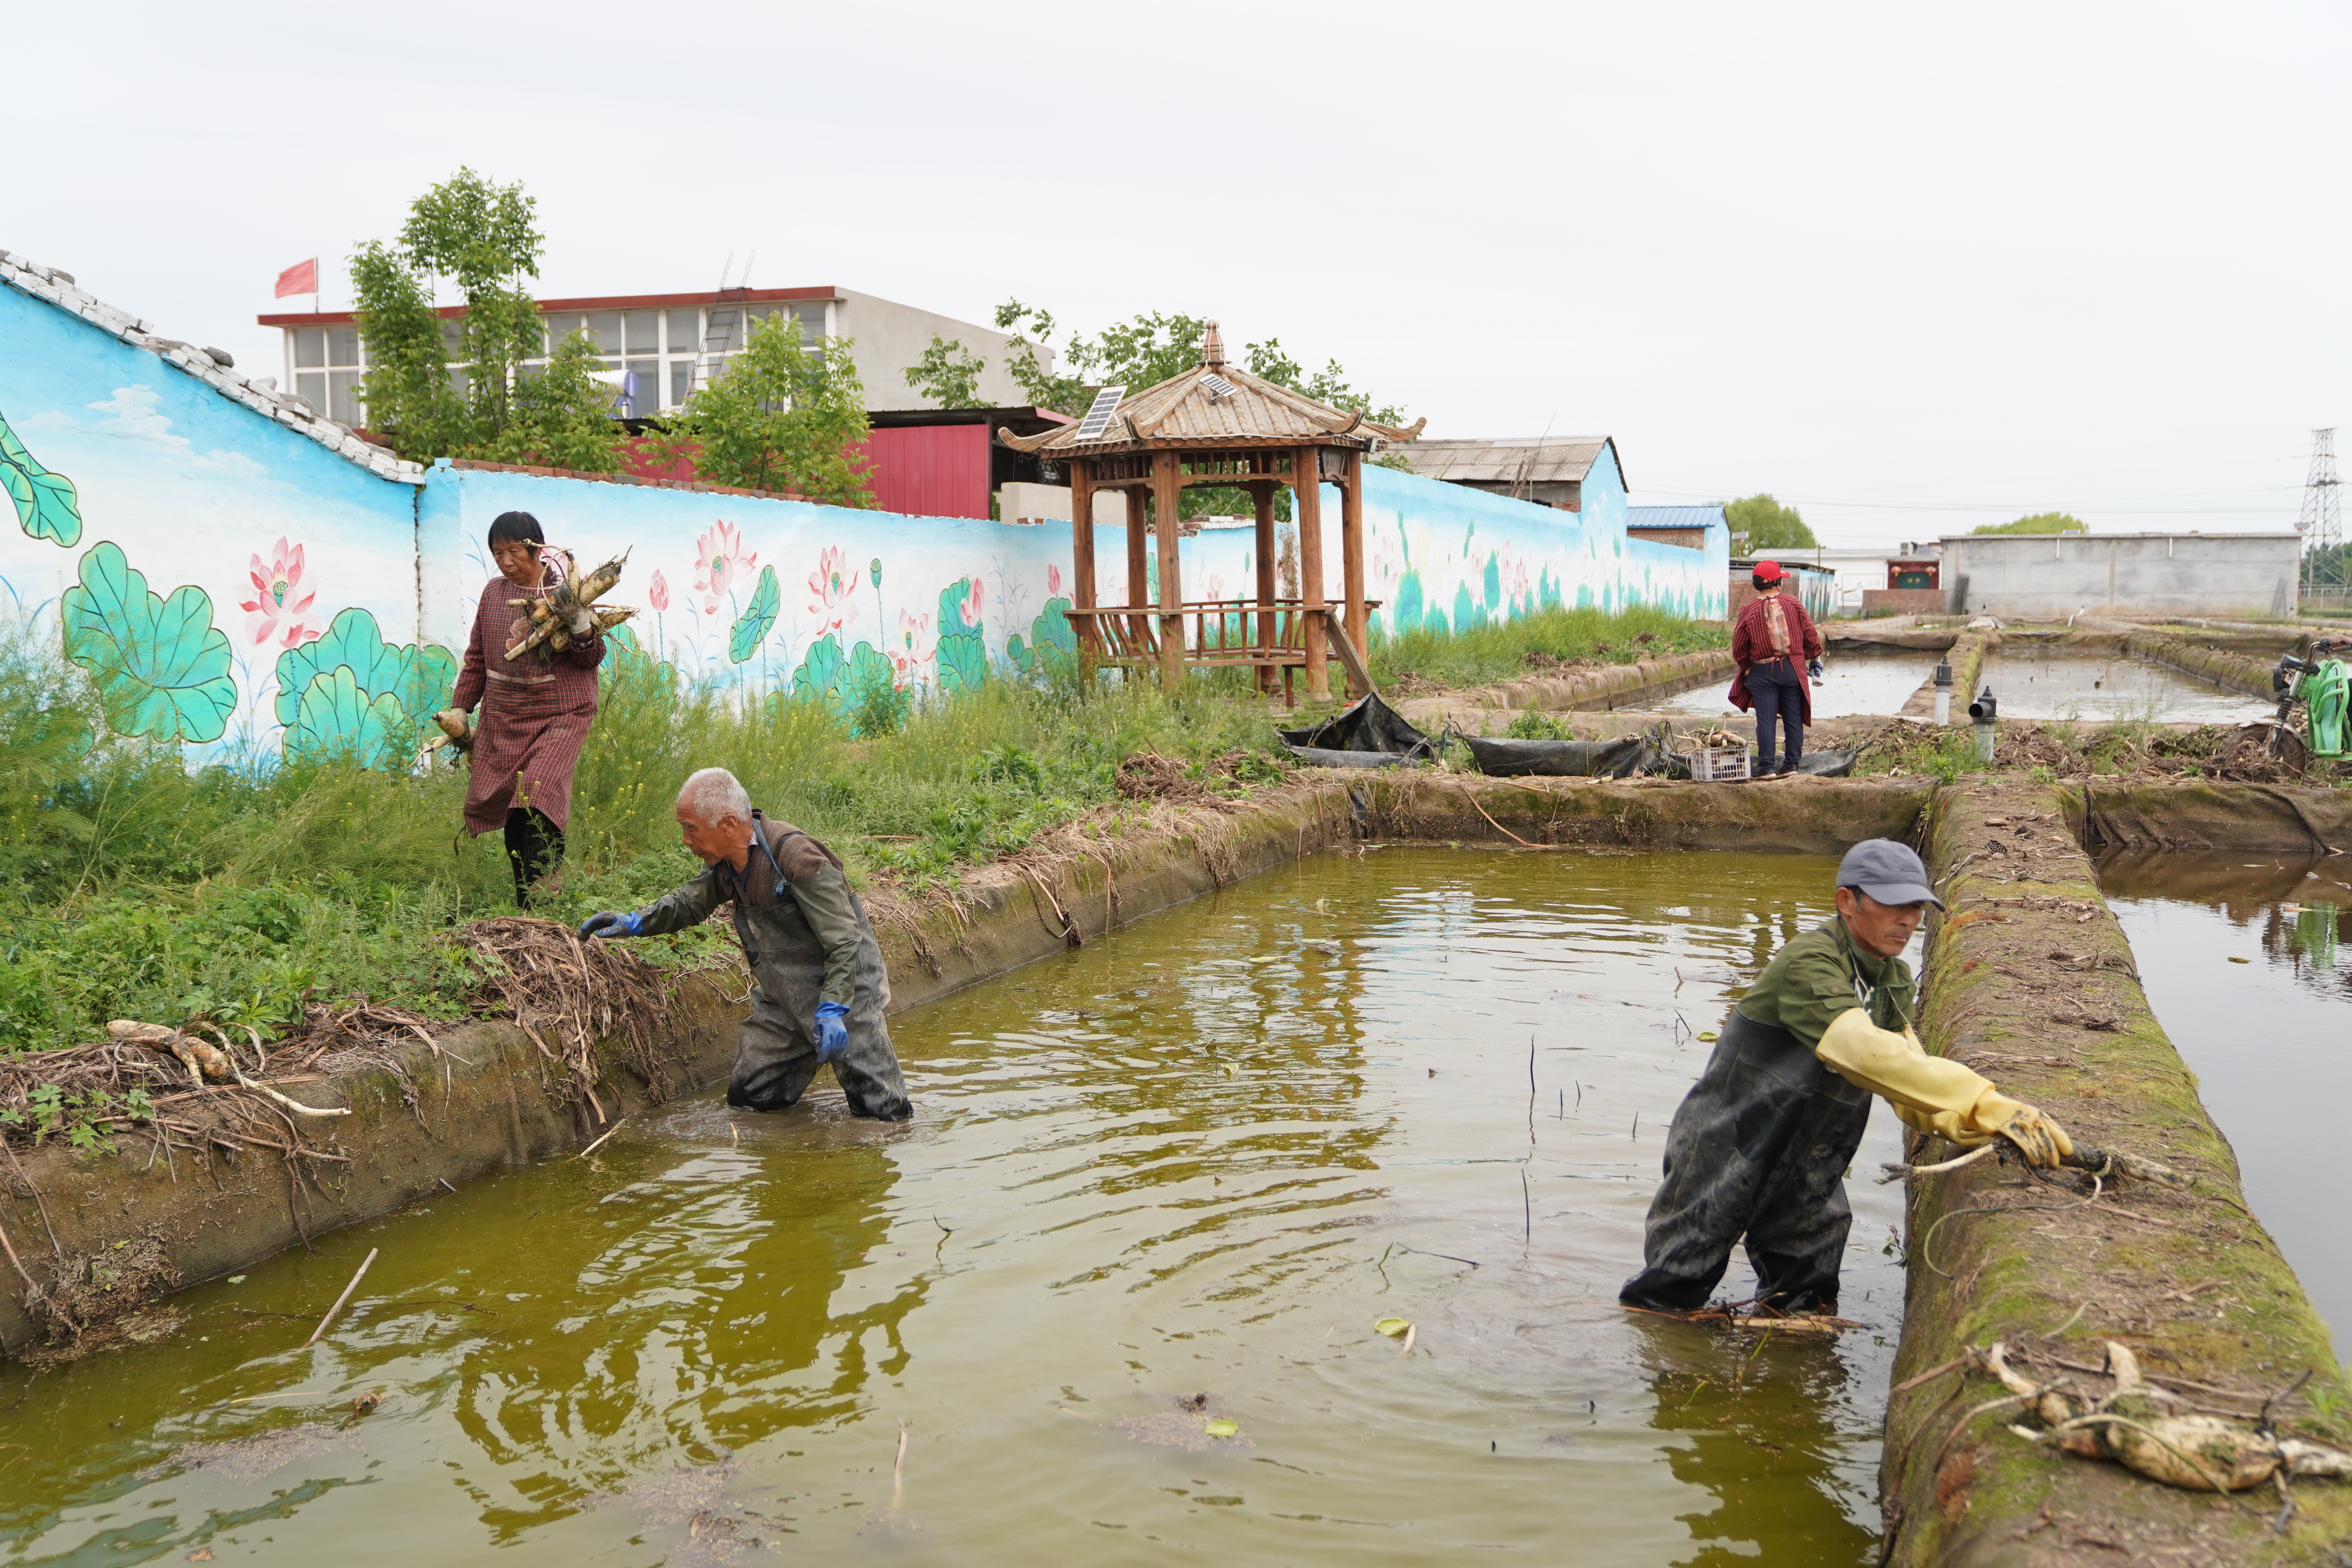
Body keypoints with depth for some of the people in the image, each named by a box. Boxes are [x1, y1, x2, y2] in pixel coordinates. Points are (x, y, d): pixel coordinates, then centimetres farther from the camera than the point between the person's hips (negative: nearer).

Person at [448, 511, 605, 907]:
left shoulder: (564, 594, -4)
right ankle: (524, 902, 11)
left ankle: (536, 903, -20)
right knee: (502, 802, 2)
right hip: (502, 720, 6)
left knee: (540, 794, -22)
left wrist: (578, 622, -23)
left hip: (557, 716, -5)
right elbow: (477, 657, 19)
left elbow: (593, 658, -5)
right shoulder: (494, 592, 10)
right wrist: (459, 709, 17)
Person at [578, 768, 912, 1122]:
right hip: (781, 997, 8)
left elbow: (843, 940, -26)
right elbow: (688, 903, 19)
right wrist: (635, 923, 2)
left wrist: (832, 1008, -33)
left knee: (881, 1112, -9)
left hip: (843, 989, -8)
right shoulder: (725, 862, 1)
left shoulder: (795, 855, -26)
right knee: (747, 1095, 10)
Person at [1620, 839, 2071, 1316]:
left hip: (1806, 1175, 7)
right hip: (1724, 1153, -7)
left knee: (1805, 1311, 10)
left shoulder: (1895, 982, 3)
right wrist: (1986, 1105, -49)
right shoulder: (1808, 963, -26)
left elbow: (1907, 1083, -8)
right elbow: (1864, 1051, -43)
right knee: (1668, 1300, 3)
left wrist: (1974, 1126, -29)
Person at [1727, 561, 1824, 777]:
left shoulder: (1749, 610, -5)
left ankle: (1767, 767, -3)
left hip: (1762, 672, -1)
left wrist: (1746, 667, 17)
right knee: (1793, 719, 9)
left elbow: (1739, 647, -1)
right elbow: (1811, 636, 4)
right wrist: (1814, 659, 20)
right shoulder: (1793, 604, -2)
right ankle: (1791, 765, 11)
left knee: (1765, 720, 0)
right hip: (1792, 669, 1)